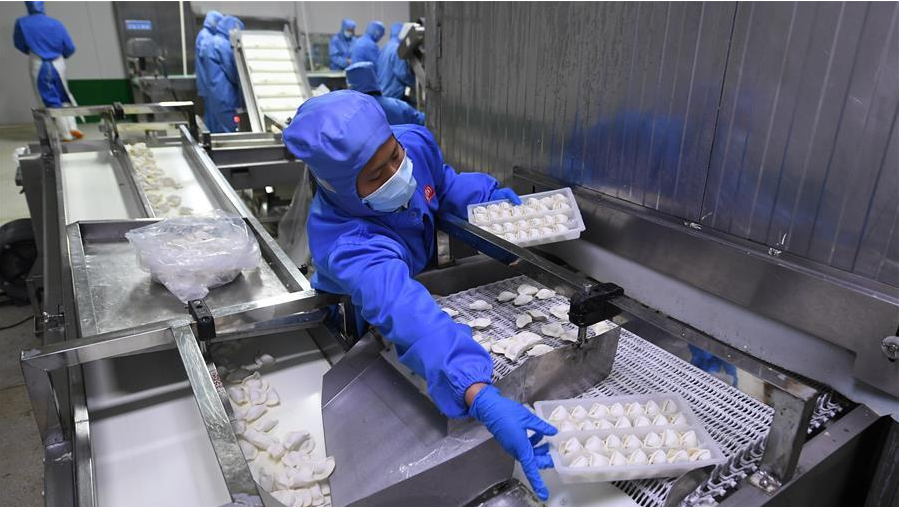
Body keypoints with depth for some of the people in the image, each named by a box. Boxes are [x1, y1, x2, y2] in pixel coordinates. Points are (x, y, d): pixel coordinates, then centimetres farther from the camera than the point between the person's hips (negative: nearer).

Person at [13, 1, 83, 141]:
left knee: (51, 101, 4)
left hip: (39, 66, -1)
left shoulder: (22, 23, -2)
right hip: (58, 65, 2)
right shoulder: (55, 23, -2)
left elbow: (19, 44, 9)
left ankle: (66, 134, 1)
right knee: (65, 97, 18)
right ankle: (72, 127, 4)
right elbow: (70, 48, -1)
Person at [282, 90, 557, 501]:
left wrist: (485, 195, -23)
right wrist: (482, 399, -74)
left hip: (419, 274, 5)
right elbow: (409, 317, -63)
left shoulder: (415, 141, -28)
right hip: (358, 314, -5)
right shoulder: (348, 247, -48)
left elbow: (444, 184, -4)